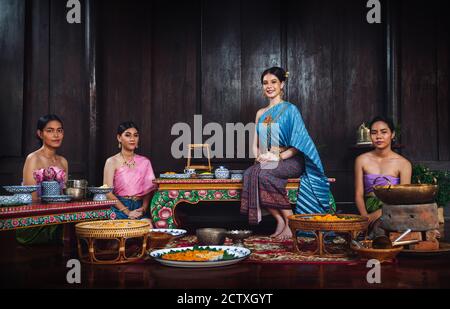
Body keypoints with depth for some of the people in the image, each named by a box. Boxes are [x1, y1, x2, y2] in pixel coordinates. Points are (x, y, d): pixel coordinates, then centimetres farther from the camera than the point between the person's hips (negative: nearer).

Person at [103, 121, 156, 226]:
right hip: (120, 208, -3)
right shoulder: (112, 162, 2)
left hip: (140, 208, 3)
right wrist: (127, 212, -13)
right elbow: (108, 193, -5)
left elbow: (149, 190, 9)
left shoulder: (145, 162, 13)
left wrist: (143, 208, -9)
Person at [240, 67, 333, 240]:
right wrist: (259, 157, -3)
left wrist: (278, 157, -17)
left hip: (289, 161, -5)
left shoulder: (290, 109, 1)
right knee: (249, 173, -28)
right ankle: (279, 220, -20)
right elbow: (255, 144, 18)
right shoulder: (261, 113, 19)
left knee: (263, 174, -34)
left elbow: (298, 144, -7)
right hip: (265, 162, 5)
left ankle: (290, 221, -21)